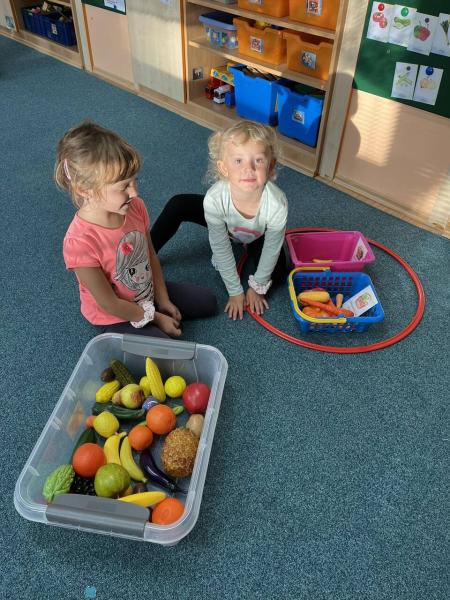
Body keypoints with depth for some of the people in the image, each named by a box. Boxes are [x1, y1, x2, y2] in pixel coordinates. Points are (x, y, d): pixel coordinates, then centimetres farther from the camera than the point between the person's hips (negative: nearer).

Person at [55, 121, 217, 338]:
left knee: (208, 302, 13)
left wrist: (163, 301, -2)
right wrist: (156, 318, -15)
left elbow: (151, 255, -2)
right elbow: (110, 304, -25)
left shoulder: (135, 207, -18)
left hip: (148, 292, 6)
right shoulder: (79, 242, -35)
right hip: (116, 319, -6)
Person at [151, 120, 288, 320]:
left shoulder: (277, 204, -42)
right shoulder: (214, 199, -40)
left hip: (259, 236, 0)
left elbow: (271, 249, -24)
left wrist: (257, 287, -11)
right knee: (177, 205, -21)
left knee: (277, 275, -19)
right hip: (228, 228, 0)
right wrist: (235, 291, -17)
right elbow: (221, 249, -25)